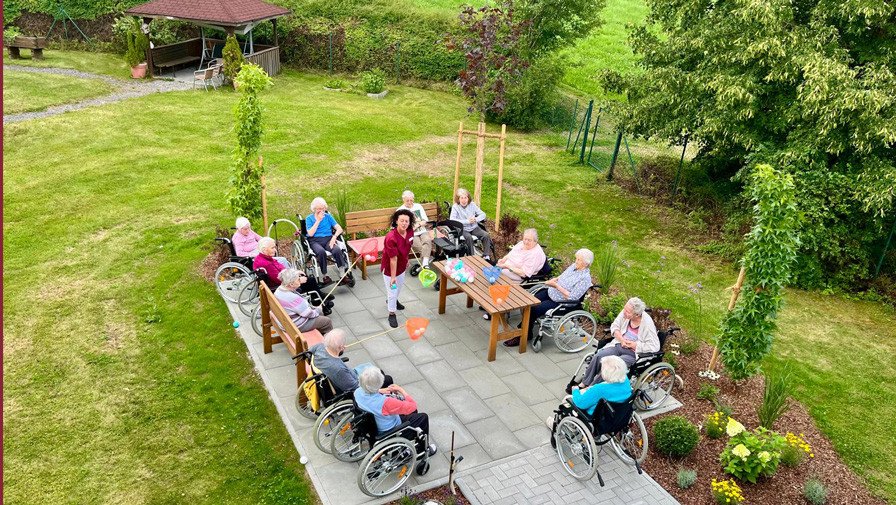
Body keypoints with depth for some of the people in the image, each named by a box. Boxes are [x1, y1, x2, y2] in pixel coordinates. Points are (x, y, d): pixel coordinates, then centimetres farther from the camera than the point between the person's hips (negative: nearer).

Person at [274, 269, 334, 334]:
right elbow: (309, 313, -23)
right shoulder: (293, 298, -36)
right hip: (297, 326, -9)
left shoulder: (279, 290, -8)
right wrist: (317, 310, -4)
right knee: (327, 321, 5)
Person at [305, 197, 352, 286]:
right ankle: (325, 276, -26)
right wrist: (318, 220, -4)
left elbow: (339, 229, 8)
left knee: (337, 250, -32)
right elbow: (310, 234, -4)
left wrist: (334, 237, -12)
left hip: (328, 239, 2)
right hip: (315, 241, -1)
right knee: (321, 252, -37)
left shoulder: (328, 216, 17)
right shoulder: (309, 218, 12)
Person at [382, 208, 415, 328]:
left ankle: (391, 300, 59)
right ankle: (392, 314, 24)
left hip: (401, 266, 8)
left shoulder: (410, 231, -15)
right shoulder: (391, 238, -36)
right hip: (389, 268, -7)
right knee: (392, 290, 4)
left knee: (399, 286, 29)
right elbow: (393, 259, -31)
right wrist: (393, 276, -24)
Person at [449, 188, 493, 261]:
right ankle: (471, 257, -19)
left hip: (474, 227, 4)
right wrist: (467, 221, -24)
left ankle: (486, 256, -11)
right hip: (463, 229, -4)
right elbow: (452, 220, -22)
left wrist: (476, 219, -18)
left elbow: (483, 214, 4)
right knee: (469, 237, -35)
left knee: (486, 235, -20)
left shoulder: (472, 205, 3)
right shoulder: (455, 207, -8)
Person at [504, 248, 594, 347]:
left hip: (559, 302, -8)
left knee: (533, 310, -16)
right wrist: (555, 279, -3)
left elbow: (571, 297, -24)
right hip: (550, 292, 8)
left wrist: (556, 286, -23)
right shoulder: (574, 266, 4)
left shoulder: (585, 278, -21)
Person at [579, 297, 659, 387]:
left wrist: (633, 345, -17)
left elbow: (655, 346, -18)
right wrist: (622, 340, -10)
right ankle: (584, 383, -3)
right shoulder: (625, 313, -8)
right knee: (598, 357, -17)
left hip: (633, 353, -5)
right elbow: (614, 326, 7)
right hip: (619, 345, 5)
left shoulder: (647, 324, -22)